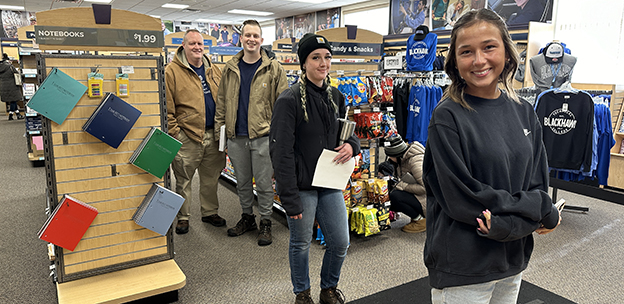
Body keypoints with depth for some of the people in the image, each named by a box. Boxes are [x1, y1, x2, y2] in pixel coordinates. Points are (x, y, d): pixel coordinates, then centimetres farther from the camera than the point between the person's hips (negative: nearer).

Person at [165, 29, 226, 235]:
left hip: (213, 135, 5)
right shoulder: (172, 71, -6)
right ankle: (182, 217, 24)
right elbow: (167, 108, -8)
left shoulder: (214, 71, 11)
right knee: (183, 180, 7)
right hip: (187, 138, -5)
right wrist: (174, 133, -13)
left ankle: (210, 212, 33)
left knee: (211, 178, 16)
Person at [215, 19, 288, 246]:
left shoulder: (274, 69, -1)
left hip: (263, 136, -4)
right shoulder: (230, 69, 9)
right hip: (236, 137, 4)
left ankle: (265, 223, 20)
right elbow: (222, 101, 14)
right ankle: (247, 217, 34)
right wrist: (220, 128, 8)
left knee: (264, 183, 4)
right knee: (242, 182, 16)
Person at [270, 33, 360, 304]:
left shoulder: (335, 97, 7)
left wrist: (352, 145, -4)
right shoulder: (290, 100, -13)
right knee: (301, 243, 12)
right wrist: (289, 198, -19)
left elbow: (348, 131, 21)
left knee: (340, 242, 10)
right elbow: (281, 152, -17)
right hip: (301, 186, -5)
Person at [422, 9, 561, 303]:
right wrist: (542, 212, -11)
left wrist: (506, 224, -18)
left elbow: (538, 186, 2)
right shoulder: (447, 118, -15)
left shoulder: (523, 112, 2)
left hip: (513, 261, 6)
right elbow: (463, 199, -18)